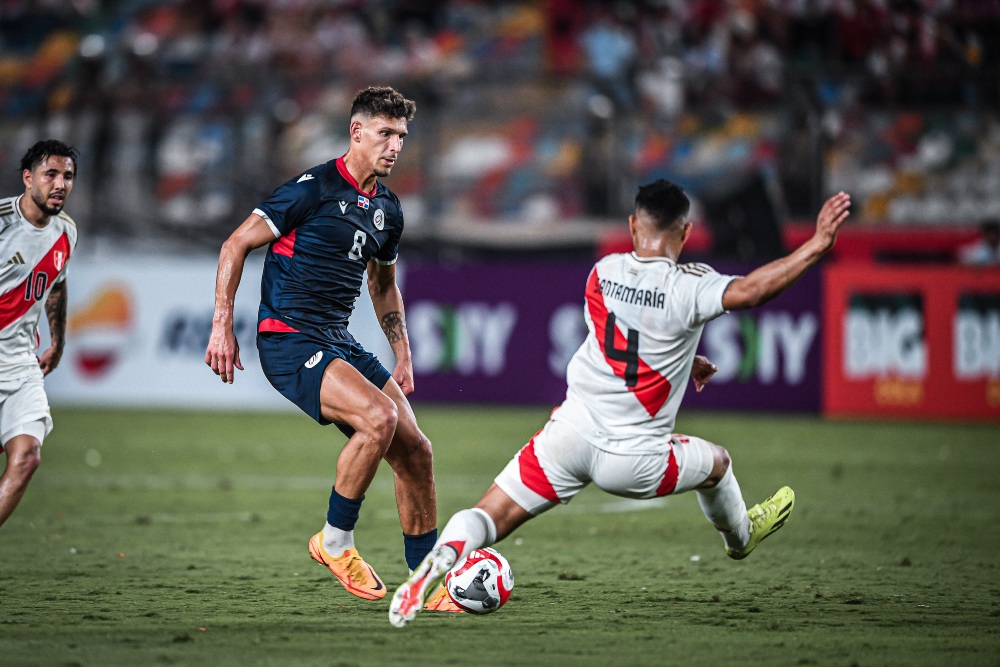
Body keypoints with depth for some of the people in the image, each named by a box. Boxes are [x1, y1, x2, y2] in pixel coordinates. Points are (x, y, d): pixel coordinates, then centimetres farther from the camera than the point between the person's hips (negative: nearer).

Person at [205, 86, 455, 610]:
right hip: (288, 341, -8)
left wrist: (402, 353, 21)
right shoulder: (313, 188, -12)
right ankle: (336, 542, -11)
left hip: (340, 344, 8)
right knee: (379, 417, -28)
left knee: (415, 450, 0)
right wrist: (222, 325, -14)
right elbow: (236, 244, -9)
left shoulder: (387, 208, 12)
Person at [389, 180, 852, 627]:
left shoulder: (603, 272, 5)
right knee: (716, 462, 29)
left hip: (571, 431, 2)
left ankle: (438, 561, -30)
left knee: (492, 516, 0)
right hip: (634, 461, -2)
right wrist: (816, 247, -26)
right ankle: (740, 536, 57)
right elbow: (748, 291, -28)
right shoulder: (688, 286, -12)